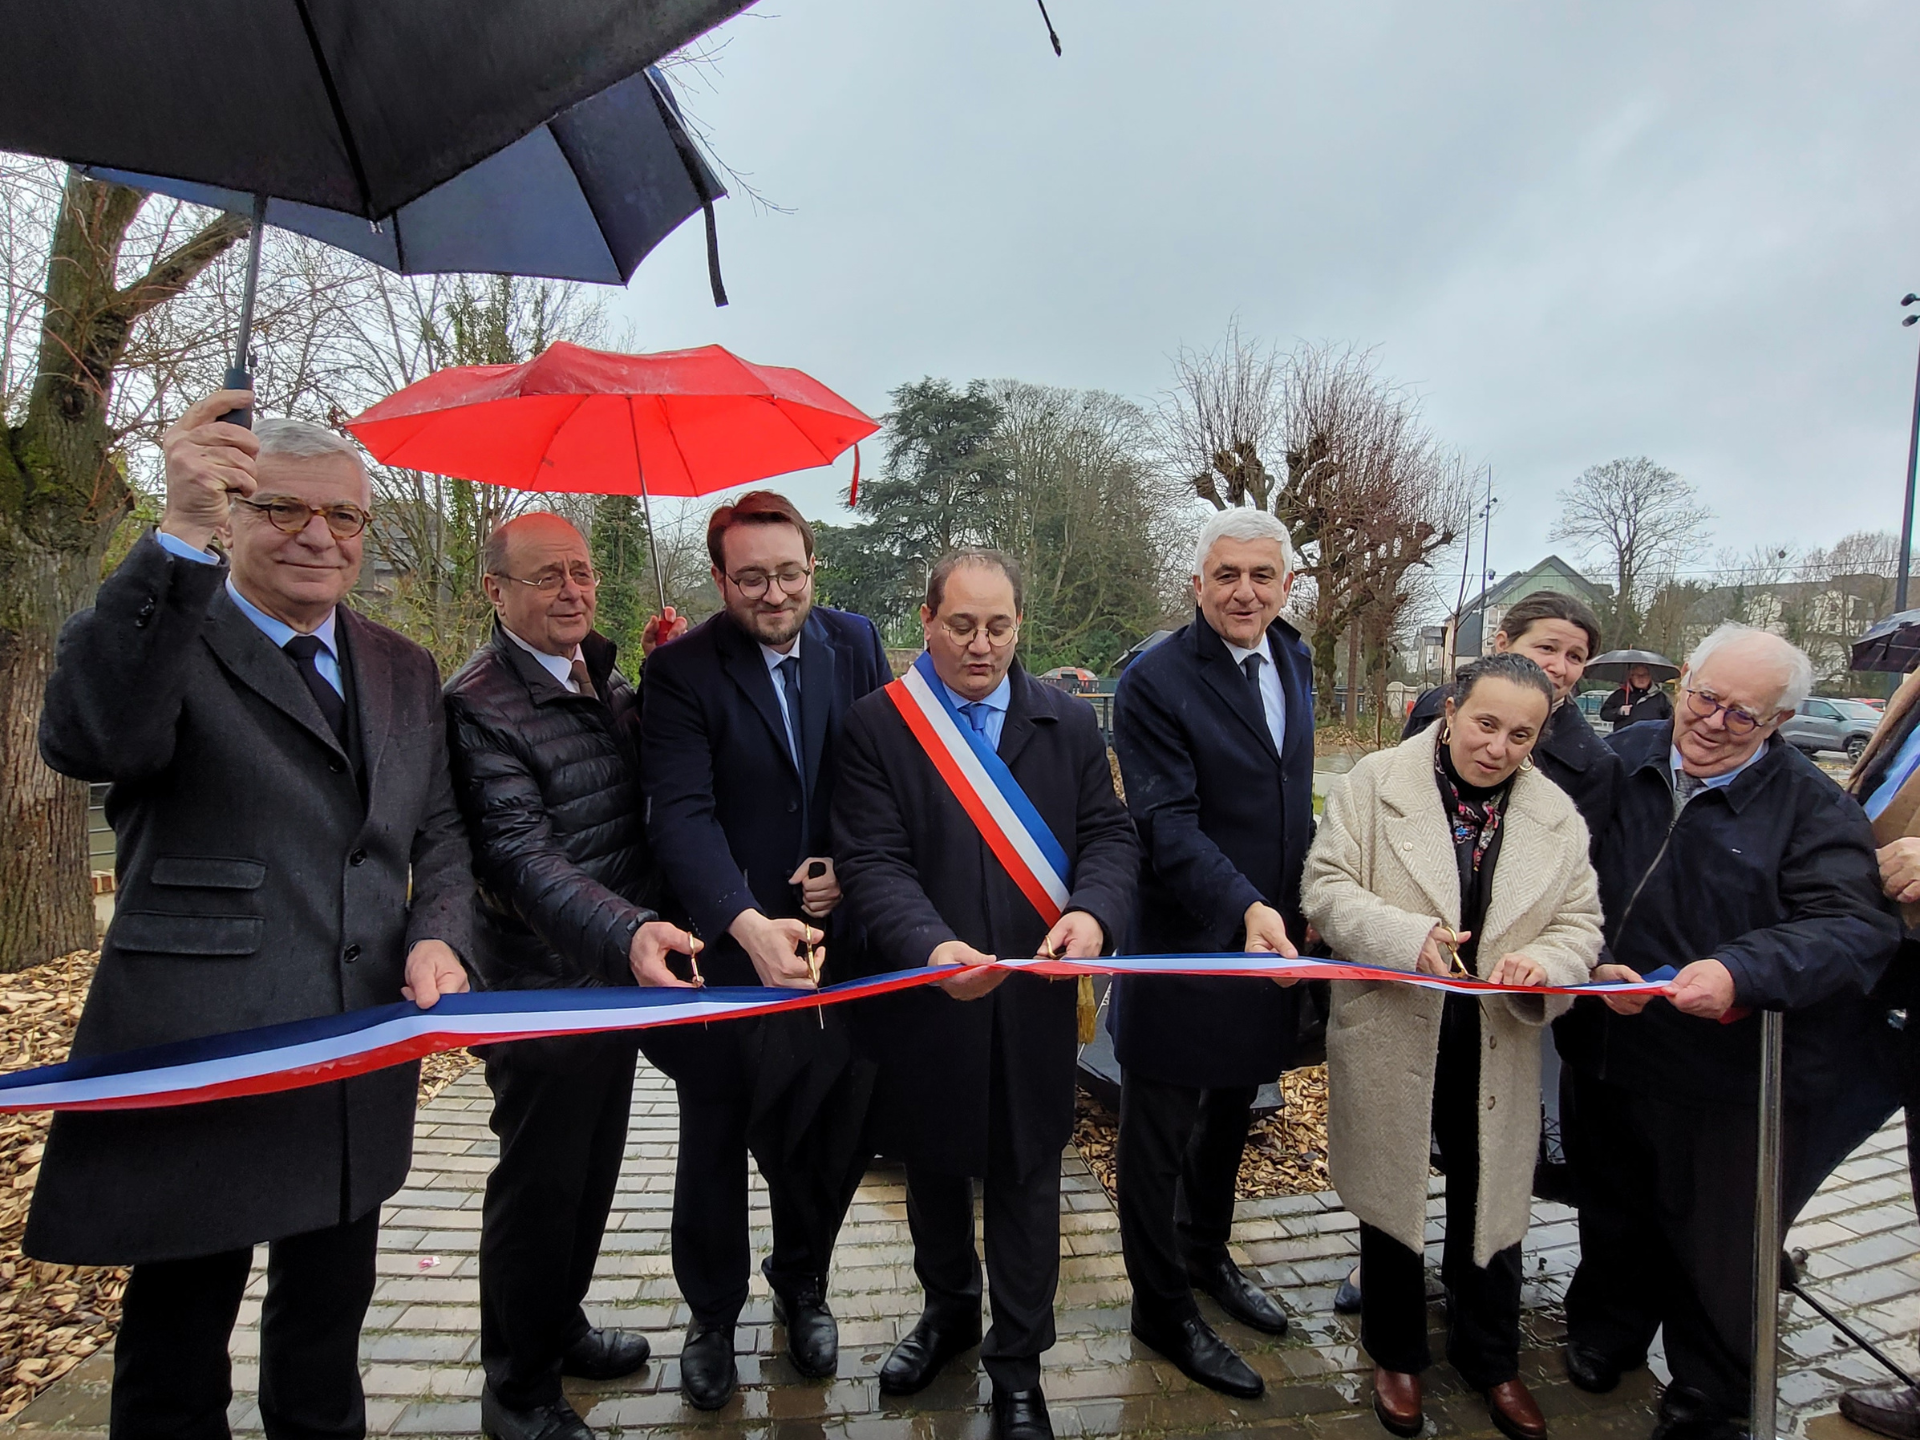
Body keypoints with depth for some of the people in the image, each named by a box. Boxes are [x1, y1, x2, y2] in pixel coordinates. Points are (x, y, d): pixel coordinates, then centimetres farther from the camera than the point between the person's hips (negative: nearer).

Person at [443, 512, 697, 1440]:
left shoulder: (606, 677, 6)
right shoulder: (480, 704, -20)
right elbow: (520, 855, -29)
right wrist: (628, 930, -44)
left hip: (621, 972, 8)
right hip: (544, 984, -8)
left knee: (594, 1167, 23)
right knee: (540, 1183, 9)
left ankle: (560, 1326, 46)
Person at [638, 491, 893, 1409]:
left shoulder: (853, 644, 0)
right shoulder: (682, 671, -12)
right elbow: (683, 816, -22)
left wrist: (852, 865, -11)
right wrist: (749, 923, -35)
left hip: (835, 938, 3)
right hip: (728, 949, -3)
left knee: (828, 1135, 17)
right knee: (714, 1146, 16)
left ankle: (802, 1284, 45)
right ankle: (712, 1316, 41)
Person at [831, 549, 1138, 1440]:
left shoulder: (1070, 724, 3)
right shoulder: (875, 726, -7)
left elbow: (1109, 832, -1)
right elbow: (873, 860, -14)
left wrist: (1092, 910, -22)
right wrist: (930, 946, -31)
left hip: (1033, 1001, 1)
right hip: (926, 999, -1)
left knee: (1025, 1181, 14)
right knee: (933, 1169, 22)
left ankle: (1017, 1365, 35)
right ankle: (948, 1309, 49)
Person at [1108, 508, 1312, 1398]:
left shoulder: (1293, 661, 6)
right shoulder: (1155, 683, -18)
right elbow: (1169, 825, -24)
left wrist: (1298, 906, 12)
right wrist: (1246, 908, -36)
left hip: (1271, 940, 8)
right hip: (1185, 949, -7)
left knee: (1230, 1115, 25)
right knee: (1160, 1137, 10)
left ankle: (1207, 1256, 49)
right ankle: (1163, 1311, 30)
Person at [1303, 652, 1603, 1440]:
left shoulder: (1557, 815, 2)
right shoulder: (1374, 783, -10)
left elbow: (1581, 924, 2)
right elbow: (1326, 887, -12)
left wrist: (1546, 961, -20)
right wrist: (1407, 936, -28)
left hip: (1498, 1045, 3)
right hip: (1391, 1037, -2)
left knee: (1491, 1206, 18)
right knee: (1393, 1197, 16)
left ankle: (1491, 1359, 43)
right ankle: (1396, 1353, 39)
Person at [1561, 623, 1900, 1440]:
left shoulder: (1813, 809, -10)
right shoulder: (1622, 762, -2)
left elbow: (1856, 928, -21)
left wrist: (1740, 971, -37)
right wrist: (1595, 968, -12)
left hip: (1737, 1086, -3)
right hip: (1616, 1057, 3)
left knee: (1717, 1250, 15)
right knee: (1614, 1217, 24)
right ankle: (1605, 1334, 50)